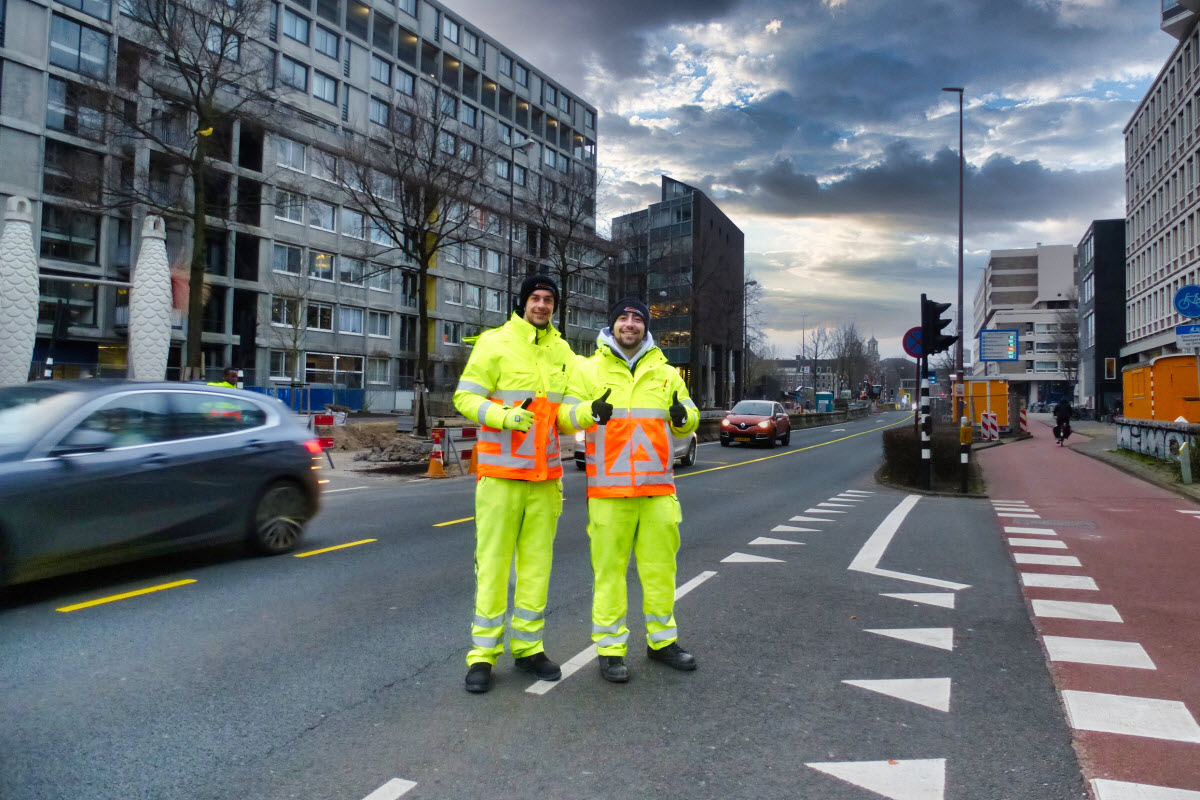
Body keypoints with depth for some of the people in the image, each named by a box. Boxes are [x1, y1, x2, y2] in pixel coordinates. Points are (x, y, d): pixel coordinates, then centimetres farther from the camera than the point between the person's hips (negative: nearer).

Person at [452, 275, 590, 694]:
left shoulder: (562, 351, 10)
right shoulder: (495, 342, -2)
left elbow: (563, 413, 8)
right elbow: (465, 398, -5)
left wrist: (586, 412, -14)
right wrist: (504, 415, -21)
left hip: (546, 475, 4)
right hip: (500, 472, -4)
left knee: (537, 562, 10)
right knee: (493, 562, 0)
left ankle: (528, 646, 23)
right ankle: (483, 652, 11)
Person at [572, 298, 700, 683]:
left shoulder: (666, 372, 14)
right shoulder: (589, 370, 4)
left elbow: (690, 419, 19)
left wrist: (683, 415, -5)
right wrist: (591, 412, -22)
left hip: (658, 488, 3)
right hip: (608, 490, -3)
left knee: (660, 565, 11)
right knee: (609, 567, 0)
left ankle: (662, 639, 27)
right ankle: (610, 648, 12)